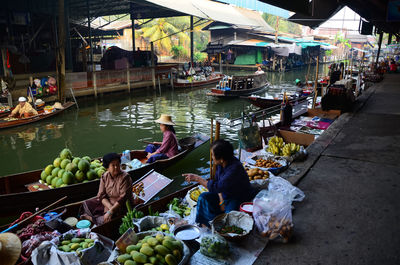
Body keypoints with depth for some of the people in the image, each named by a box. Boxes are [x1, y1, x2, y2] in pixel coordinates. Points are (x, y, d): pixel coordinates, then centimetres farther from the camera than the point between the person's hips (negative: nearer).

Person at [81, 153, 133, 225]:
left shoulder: (125, 177, -20)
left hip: (122, 205, -6)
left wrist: (111, 211, -28)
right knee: (87, 204, 1)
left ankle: (91, 218, -1)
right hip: (107, 202, 6)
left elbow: (123, 198, -23)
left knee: (107, 219, -28)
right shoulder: (104, 176, -3)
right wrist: (110, 207, -24)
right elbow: (101, 195, -6)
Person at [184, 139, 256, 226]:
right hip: (225, 195, 8)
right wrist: (221, 200, -10)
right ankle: (205, 226, -1)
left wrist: (197, 178, -25)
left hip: (241, 200, -8)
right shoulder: (221, 164, -8)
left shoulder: (234, 169, -33)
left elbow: (217, 187, -33)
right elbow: (217, 181, 3)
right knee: (203, 197, -7)